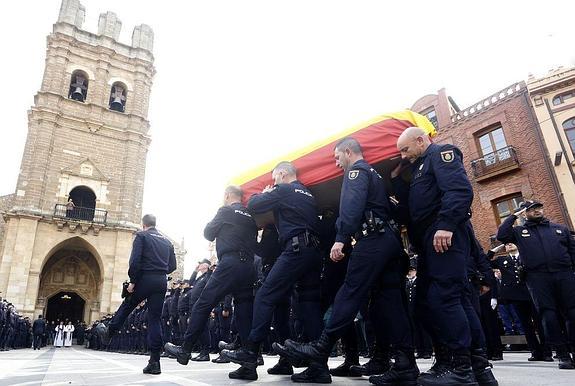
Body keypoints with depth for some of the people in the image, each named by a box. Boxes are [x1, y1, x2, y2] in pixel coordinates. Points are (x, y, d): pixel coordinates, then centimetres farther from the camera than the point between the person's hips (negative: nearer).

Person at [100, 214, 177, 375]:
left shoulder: (141, 236, 3)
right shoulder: (167, 241, 18)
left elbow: (135, 260, -10)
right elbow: (172, 266, 15)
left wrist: (132, 281, -6)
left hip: (145, 279, -4)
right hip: (162, 282, 5)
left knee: (126, 306, 21)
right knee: (155, 319, 5)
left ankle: (109, 332, 39)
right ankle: (154, 362, 4)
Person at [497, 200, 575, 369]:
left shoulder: (560, 228, 20)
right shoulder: (519, 231, 14)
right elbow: (501, 236, -3)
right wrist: (513, 216, 3)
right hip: (537, 277, -1)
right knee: (549, 316, -3)